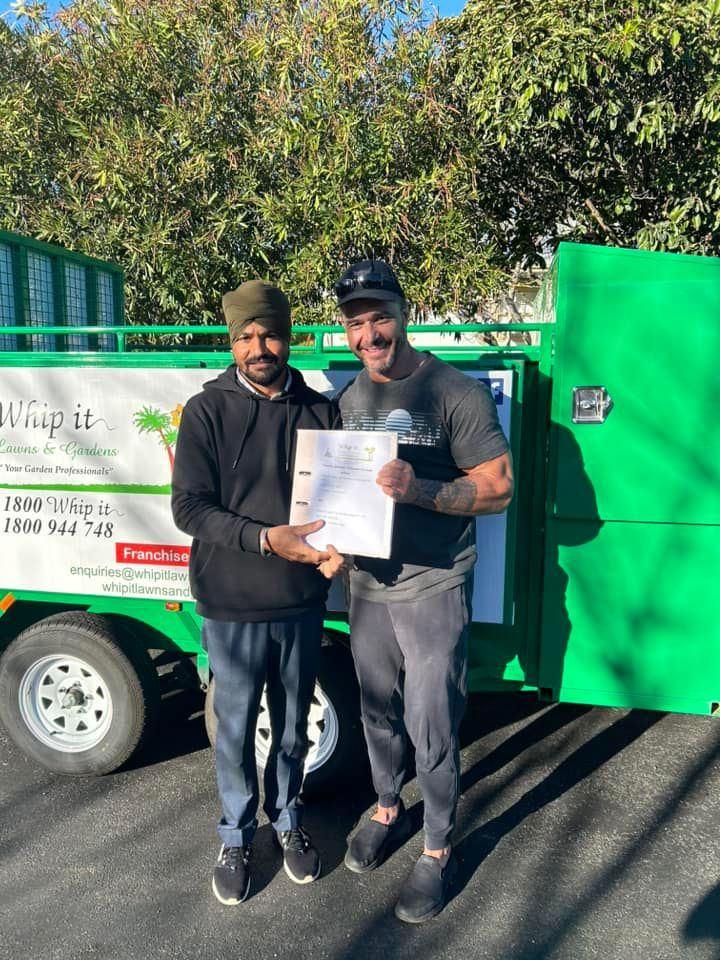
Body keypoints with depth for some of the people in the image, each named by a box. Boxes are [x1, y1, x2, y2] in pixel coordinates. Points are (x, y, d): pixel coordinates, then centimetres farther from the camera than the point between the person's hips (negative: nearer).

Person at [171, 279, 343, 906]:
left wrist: (336, 545, -13)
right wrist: (266, 538, -24)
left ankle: (287, 820, 43)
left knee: (293, 724, 18)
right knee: (236, 729, 14)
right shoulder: (207, 411, -8)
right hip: (232, 605, -2)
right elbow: (189, 507, -13)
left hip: (302, 602, 2)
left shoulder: (319, 410, 0)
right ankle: (236, 837, 37)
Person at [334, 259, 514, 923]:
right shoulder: (348, 398, 5)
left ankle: (438, 851, 30)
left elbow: (498, 490, -15)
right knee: (377, 713, 21)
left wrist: (419, 489, -30)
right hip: (367, 586, 6)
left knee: (431, 729, 6)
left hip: (433, 590, -5)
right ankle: (388, 811, 46)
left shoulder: (457, 392, -14)